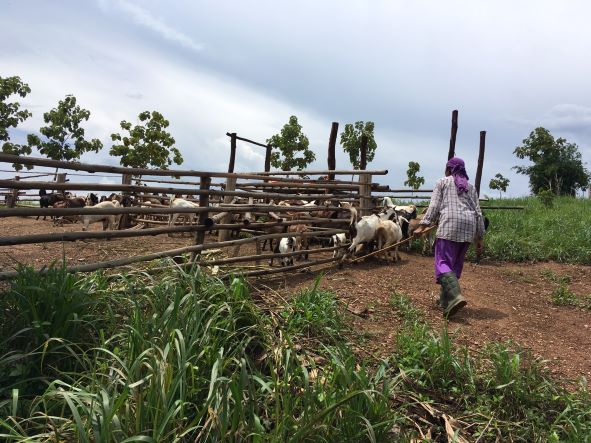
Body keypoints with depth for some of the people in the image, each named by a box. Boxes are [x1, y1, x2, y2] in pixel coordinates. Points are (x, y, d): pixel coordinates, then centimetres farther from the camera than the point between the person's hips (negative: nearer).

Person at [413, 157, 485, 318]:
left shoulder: (442, 182, 14)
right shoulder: (470, 187, 25)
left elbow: (434, 206, 1)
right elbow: (478, 212, 17)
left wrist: (423, 226, -2)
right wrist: (480, 237, 18)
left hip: (450, 223, -5)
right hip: (469, 227, 5)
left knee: (443, 262, -10)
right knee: (456, 264, 13)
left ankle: (455, 296, -31)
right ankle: (445, 300, 17)